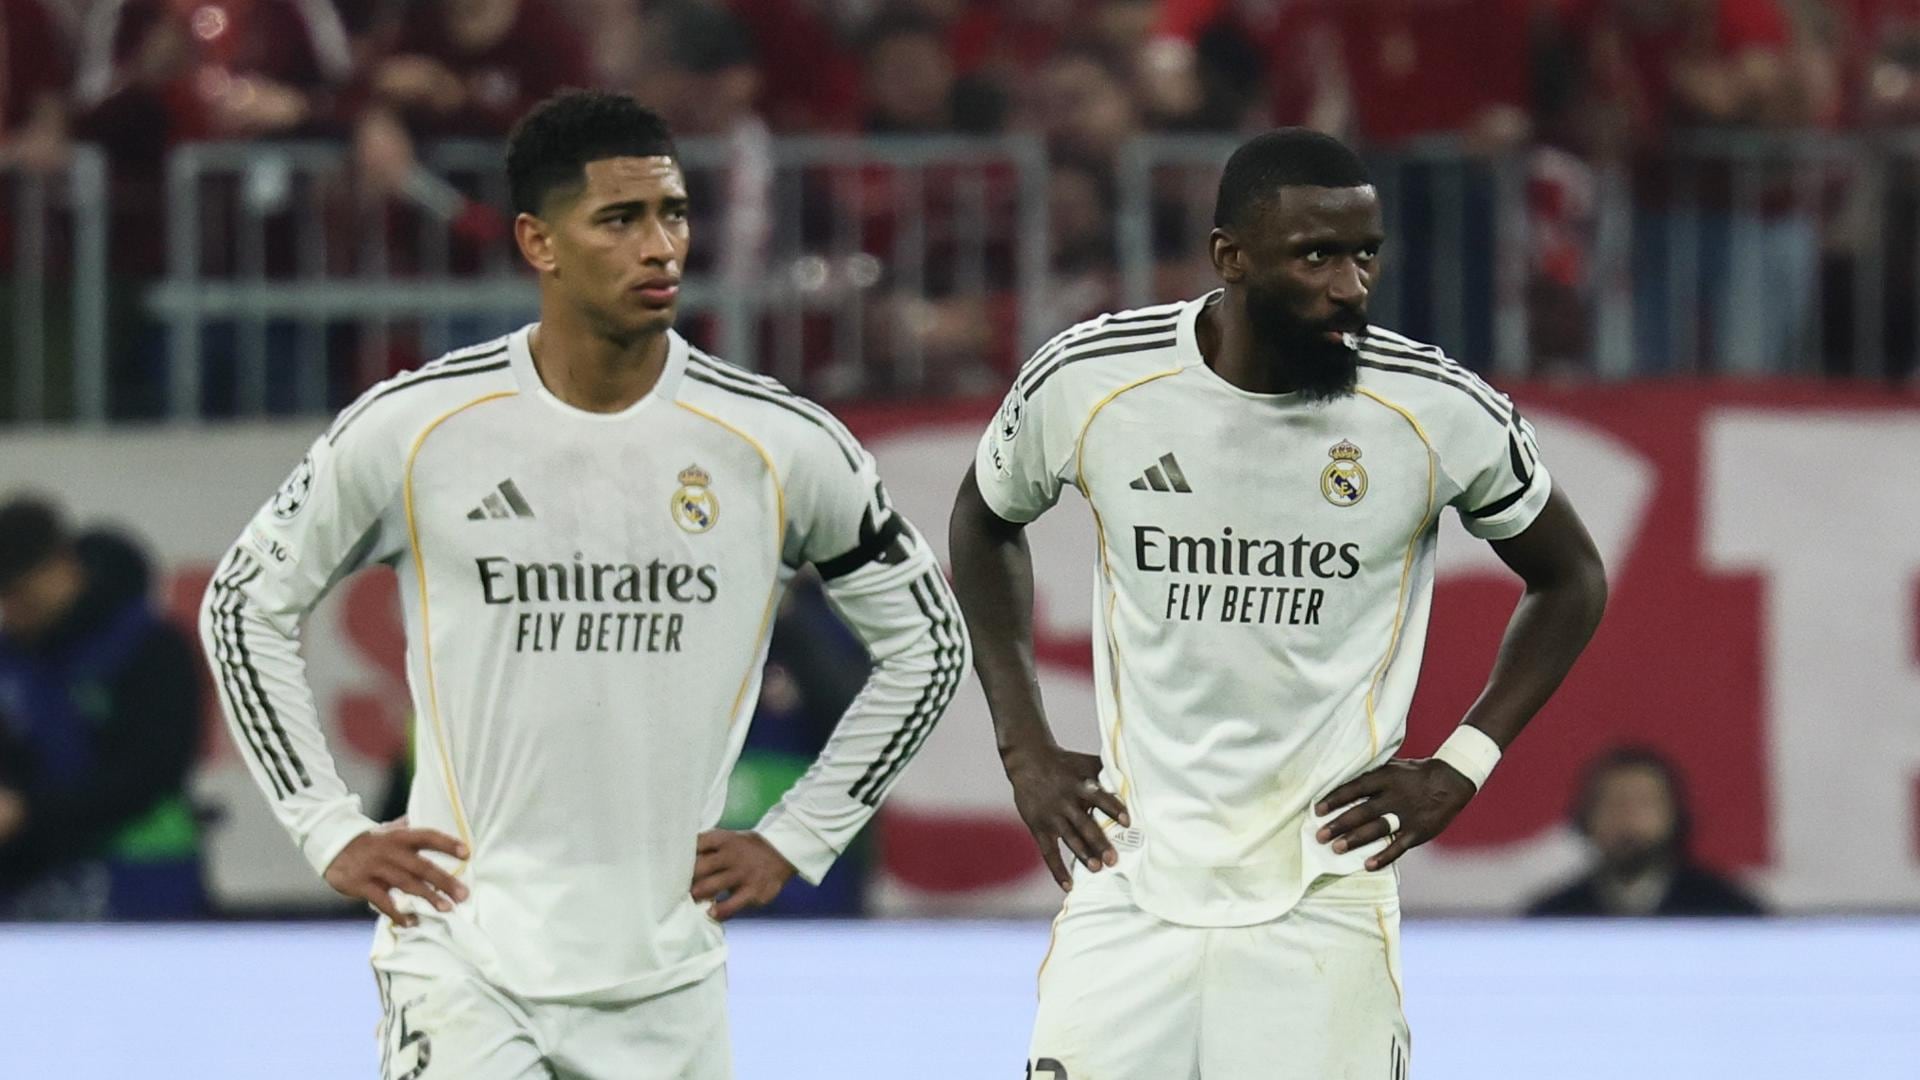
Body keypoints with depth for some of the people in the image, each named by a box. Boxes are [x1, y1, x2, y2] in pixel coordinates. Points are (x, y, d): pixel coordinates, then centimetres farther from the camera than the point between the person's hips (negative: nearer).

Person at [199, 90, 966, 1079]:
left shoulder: (780, 446, -3)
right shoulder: (413, 427, -6)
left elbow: (925, 642, 11)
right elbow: (244, 605, 8)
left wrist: (793, 841, 6)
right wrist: (331, 832, 2)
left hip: (664, 987, 2)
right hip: (464, 952, -2)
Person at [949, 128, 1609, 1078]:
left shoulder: (1440, 413, -10)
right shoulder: (1087, 383, -8)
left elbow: (1570, 579, 8)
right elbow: (984, 525, 14)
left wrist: (1461, 768, -2)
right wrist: (1024, 747, 8)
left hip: (1324, 887, -1)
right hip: (1131, 884, 1)